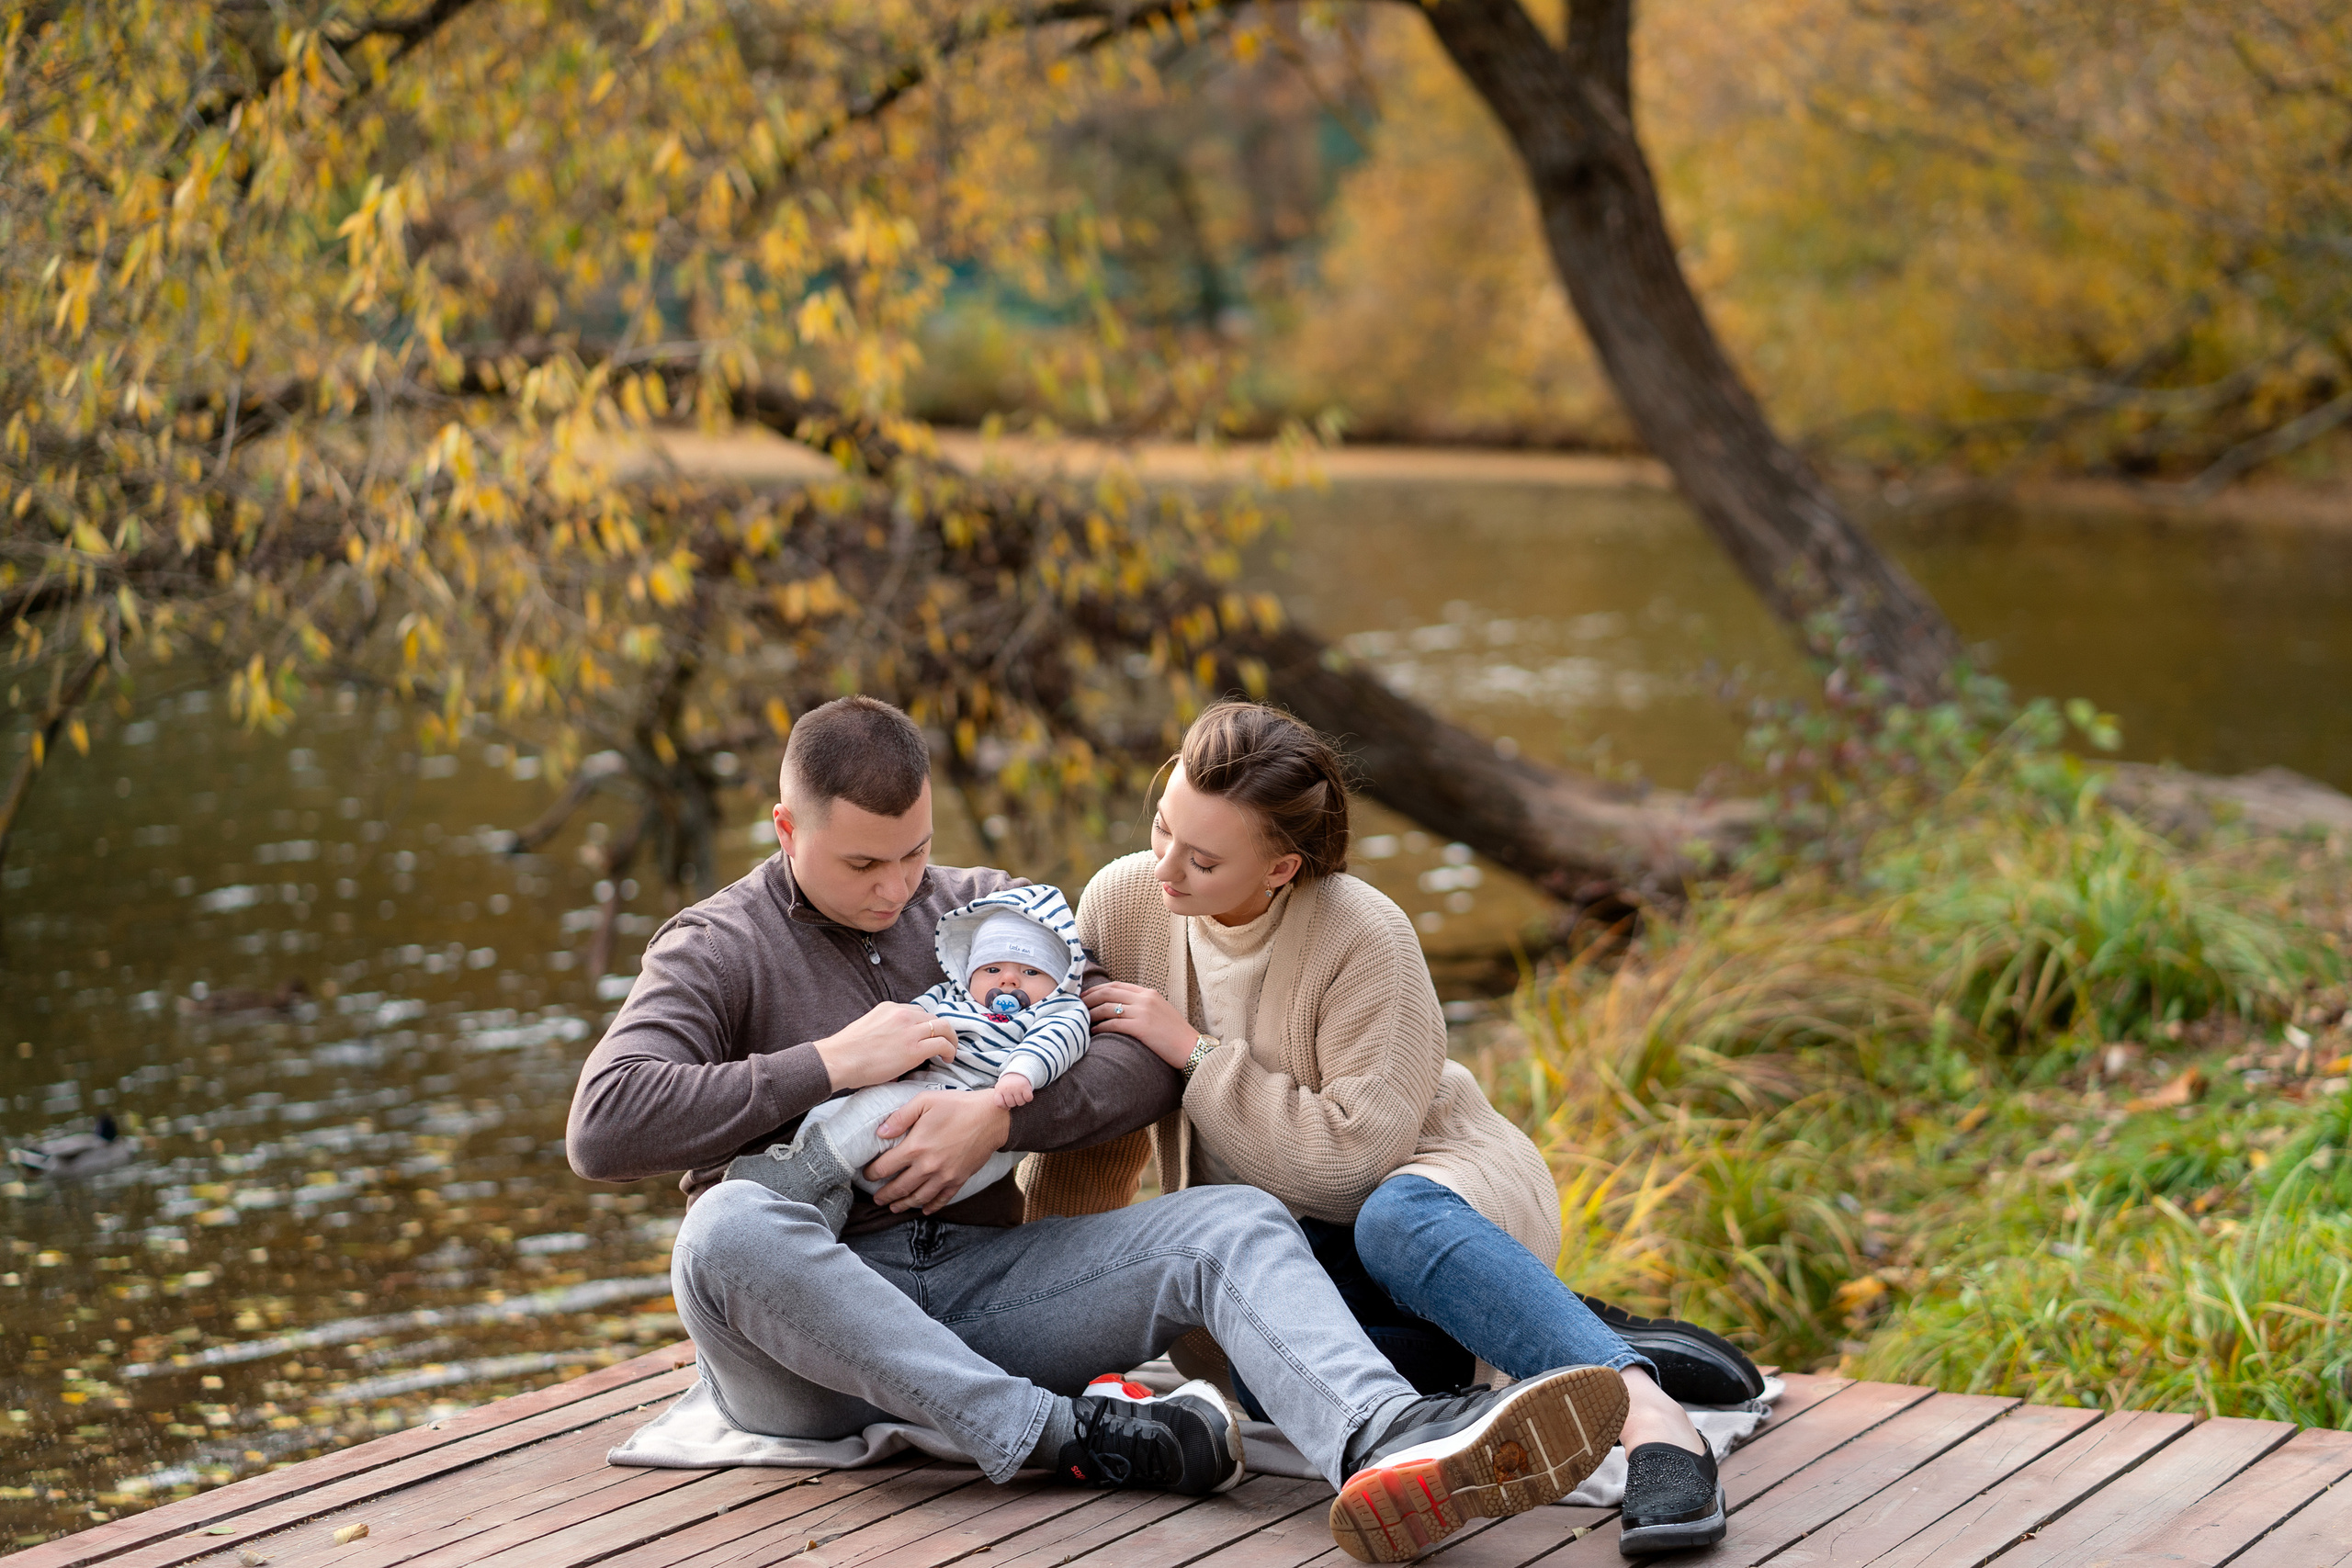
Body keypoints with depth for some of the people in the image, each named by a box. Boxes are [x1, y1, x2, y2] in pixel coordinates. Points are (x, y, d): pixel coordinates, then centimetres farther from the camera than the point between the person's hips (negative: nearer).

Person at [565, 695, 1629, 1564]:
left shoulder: (985, 911, 18)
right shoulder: (718, 952, 5)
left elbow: (1151, 1058, 8)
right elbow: (602, 1129, -12)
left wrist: (1002, 1115, -11)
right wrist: (829, 1065, -12)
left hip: (977, 1278, 4)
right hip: (806, 1325, -3)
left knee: (1232, 1223, -19)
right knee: (729, 1223, -38)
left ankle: (1388, 1446, -52)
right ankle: (1068, 1439, -36)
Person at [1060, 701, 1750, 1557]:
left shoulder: (1367, 938, -20)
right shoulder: (1121, 901, -6)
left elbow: (1353, 1158, -26)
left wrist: (1193, 1051, -24)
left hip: (1433, 1178, -3)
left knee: (1395, 1219, -43)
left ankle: (1650, 1416, -49)